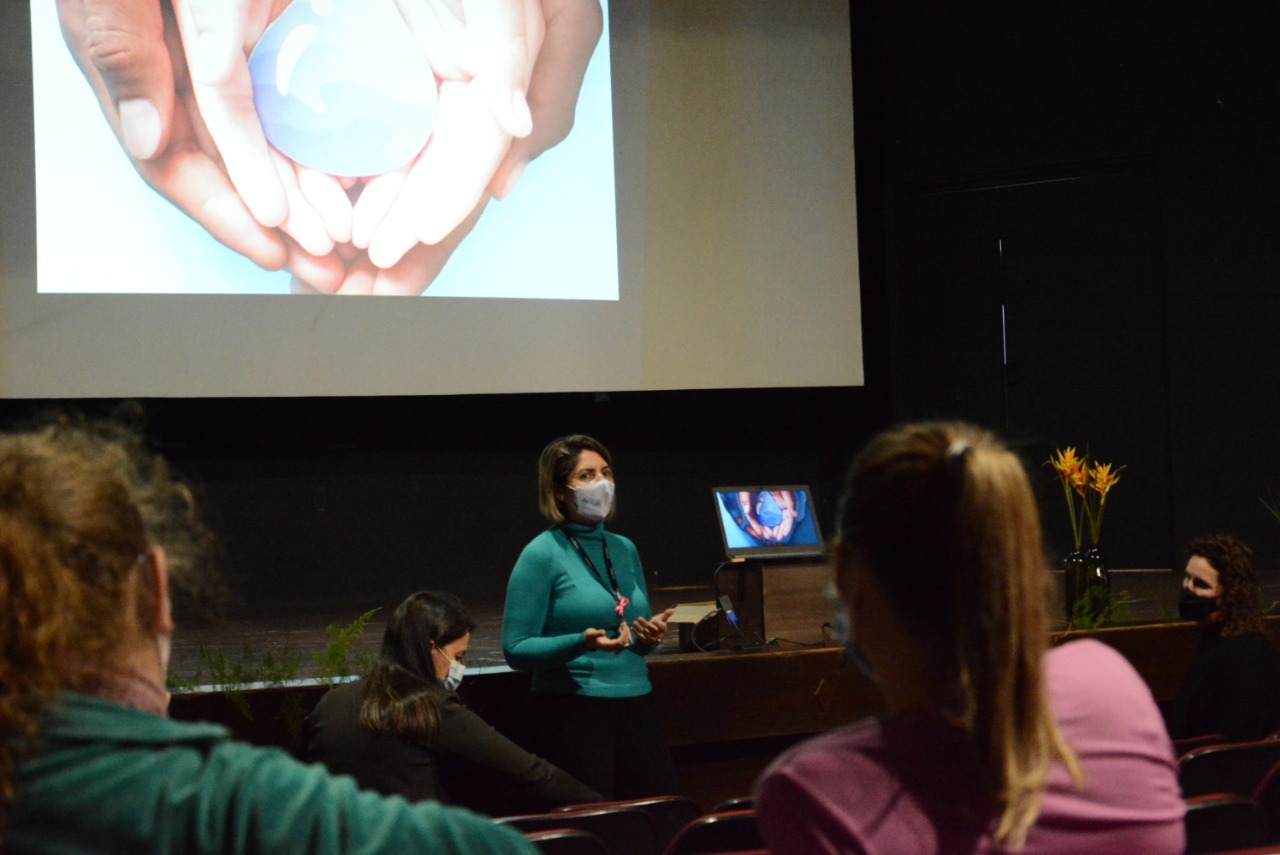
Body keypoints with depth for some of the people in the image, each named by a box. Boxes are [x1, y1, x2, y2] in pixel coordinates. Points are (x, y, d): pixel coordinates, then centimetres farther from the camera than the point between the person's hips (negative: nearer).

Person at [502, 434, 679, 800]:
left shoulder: (625, 549, 14)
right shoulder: (542, 554, -4)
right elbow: (516, 650, -9)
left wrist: (651, 636, 1)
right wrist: (583, 642, -22)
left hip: (636, 705, 6)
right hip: (574, 711, -6)